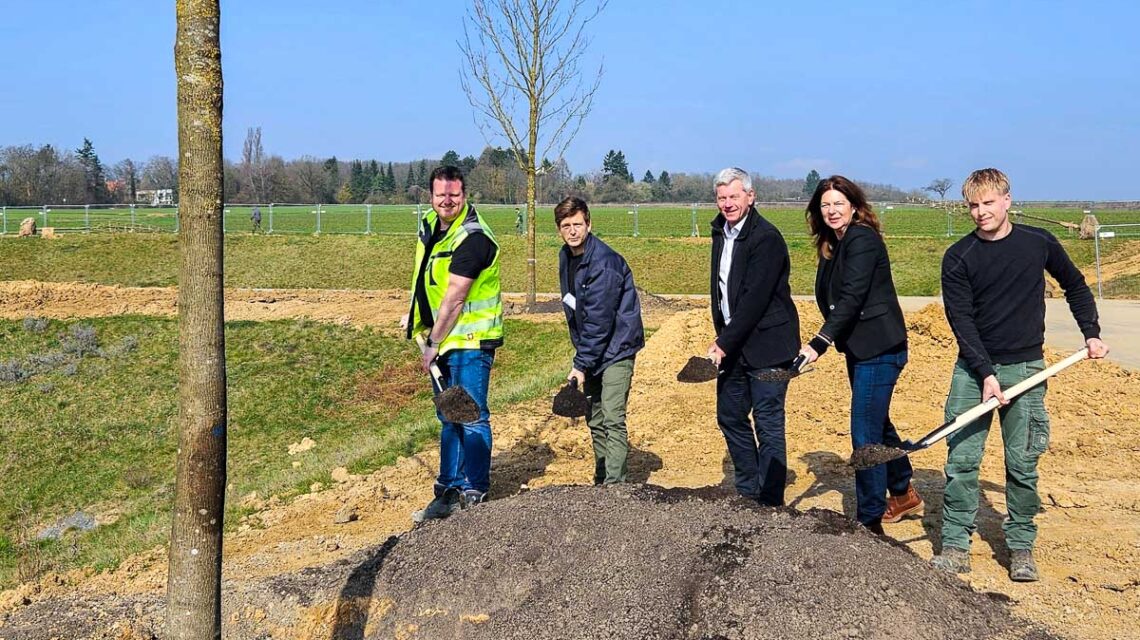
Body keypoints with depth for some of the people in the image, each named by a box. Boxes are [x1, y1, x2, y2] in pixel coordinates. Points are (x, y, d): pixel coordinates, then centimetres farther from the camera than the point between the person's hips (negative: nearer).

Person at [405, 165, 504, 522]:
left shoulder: (473, 237, -20)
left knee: (471, 417, -4)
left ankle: (473, 494, 5)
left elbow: (455, 298, -21)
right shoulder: (430, 225, 9)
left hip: (470, 339, -9)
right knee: (450, 419, 14)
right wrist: (419, 319, 18)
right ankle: (448, 492, 23)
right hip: (443, 336, 9)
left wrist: (434, 343, -17)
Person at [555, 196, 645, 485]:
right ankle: (601, 481, 24)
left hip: (615, 349, -9)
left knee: (612, 420, -14)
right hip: (591, 350, 9)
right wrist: (581, 357, 13)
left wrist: (581, 364, -21)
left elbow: (599, 320, -23)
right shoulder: (566, 256, 6)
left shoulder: (605, 263, -22)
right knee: (595, 421, 14)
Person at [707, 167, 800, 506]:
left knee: (768, 424, -3)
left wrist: (724, 343, -21)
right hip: (733, 343, 9)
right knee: (730, 416, 15)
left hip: (766, 344, -9)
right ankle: (748, 491, 31)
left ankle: (770, 501, 7)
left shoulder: (766, 238, -17)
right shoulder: (721, 231, 10)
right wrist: (721, 337, 10)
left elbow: (755, 299, -21)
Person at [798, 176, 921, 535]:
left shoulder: (863, 240, -16)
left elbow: (851, 299, -26)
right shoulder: (833, 245, 12)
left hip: (879, 350, -10)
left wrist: (819, 344, -32)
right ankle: (903, 494, 41)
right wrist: (826, 342, 7)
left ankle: (870, 522, 2)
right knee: (878, 424, 22)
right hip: (859, 349, 10)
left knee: (866, 434, -7)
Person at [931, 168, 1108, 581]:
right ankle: (955, 546, 5)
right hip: (973, 368, 0)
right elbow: (961, 320, -7)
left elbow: (1075, 286, 18)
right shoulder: (958, 258, -3)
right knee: (961, 459, -2)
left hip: (1025, 368, 0)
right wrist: (986, 373, -16)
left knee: (1022, 463, 4)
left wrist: (1091, 334, 10)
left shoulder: (1038, 243, 2)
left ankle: (1021, 547, 16)